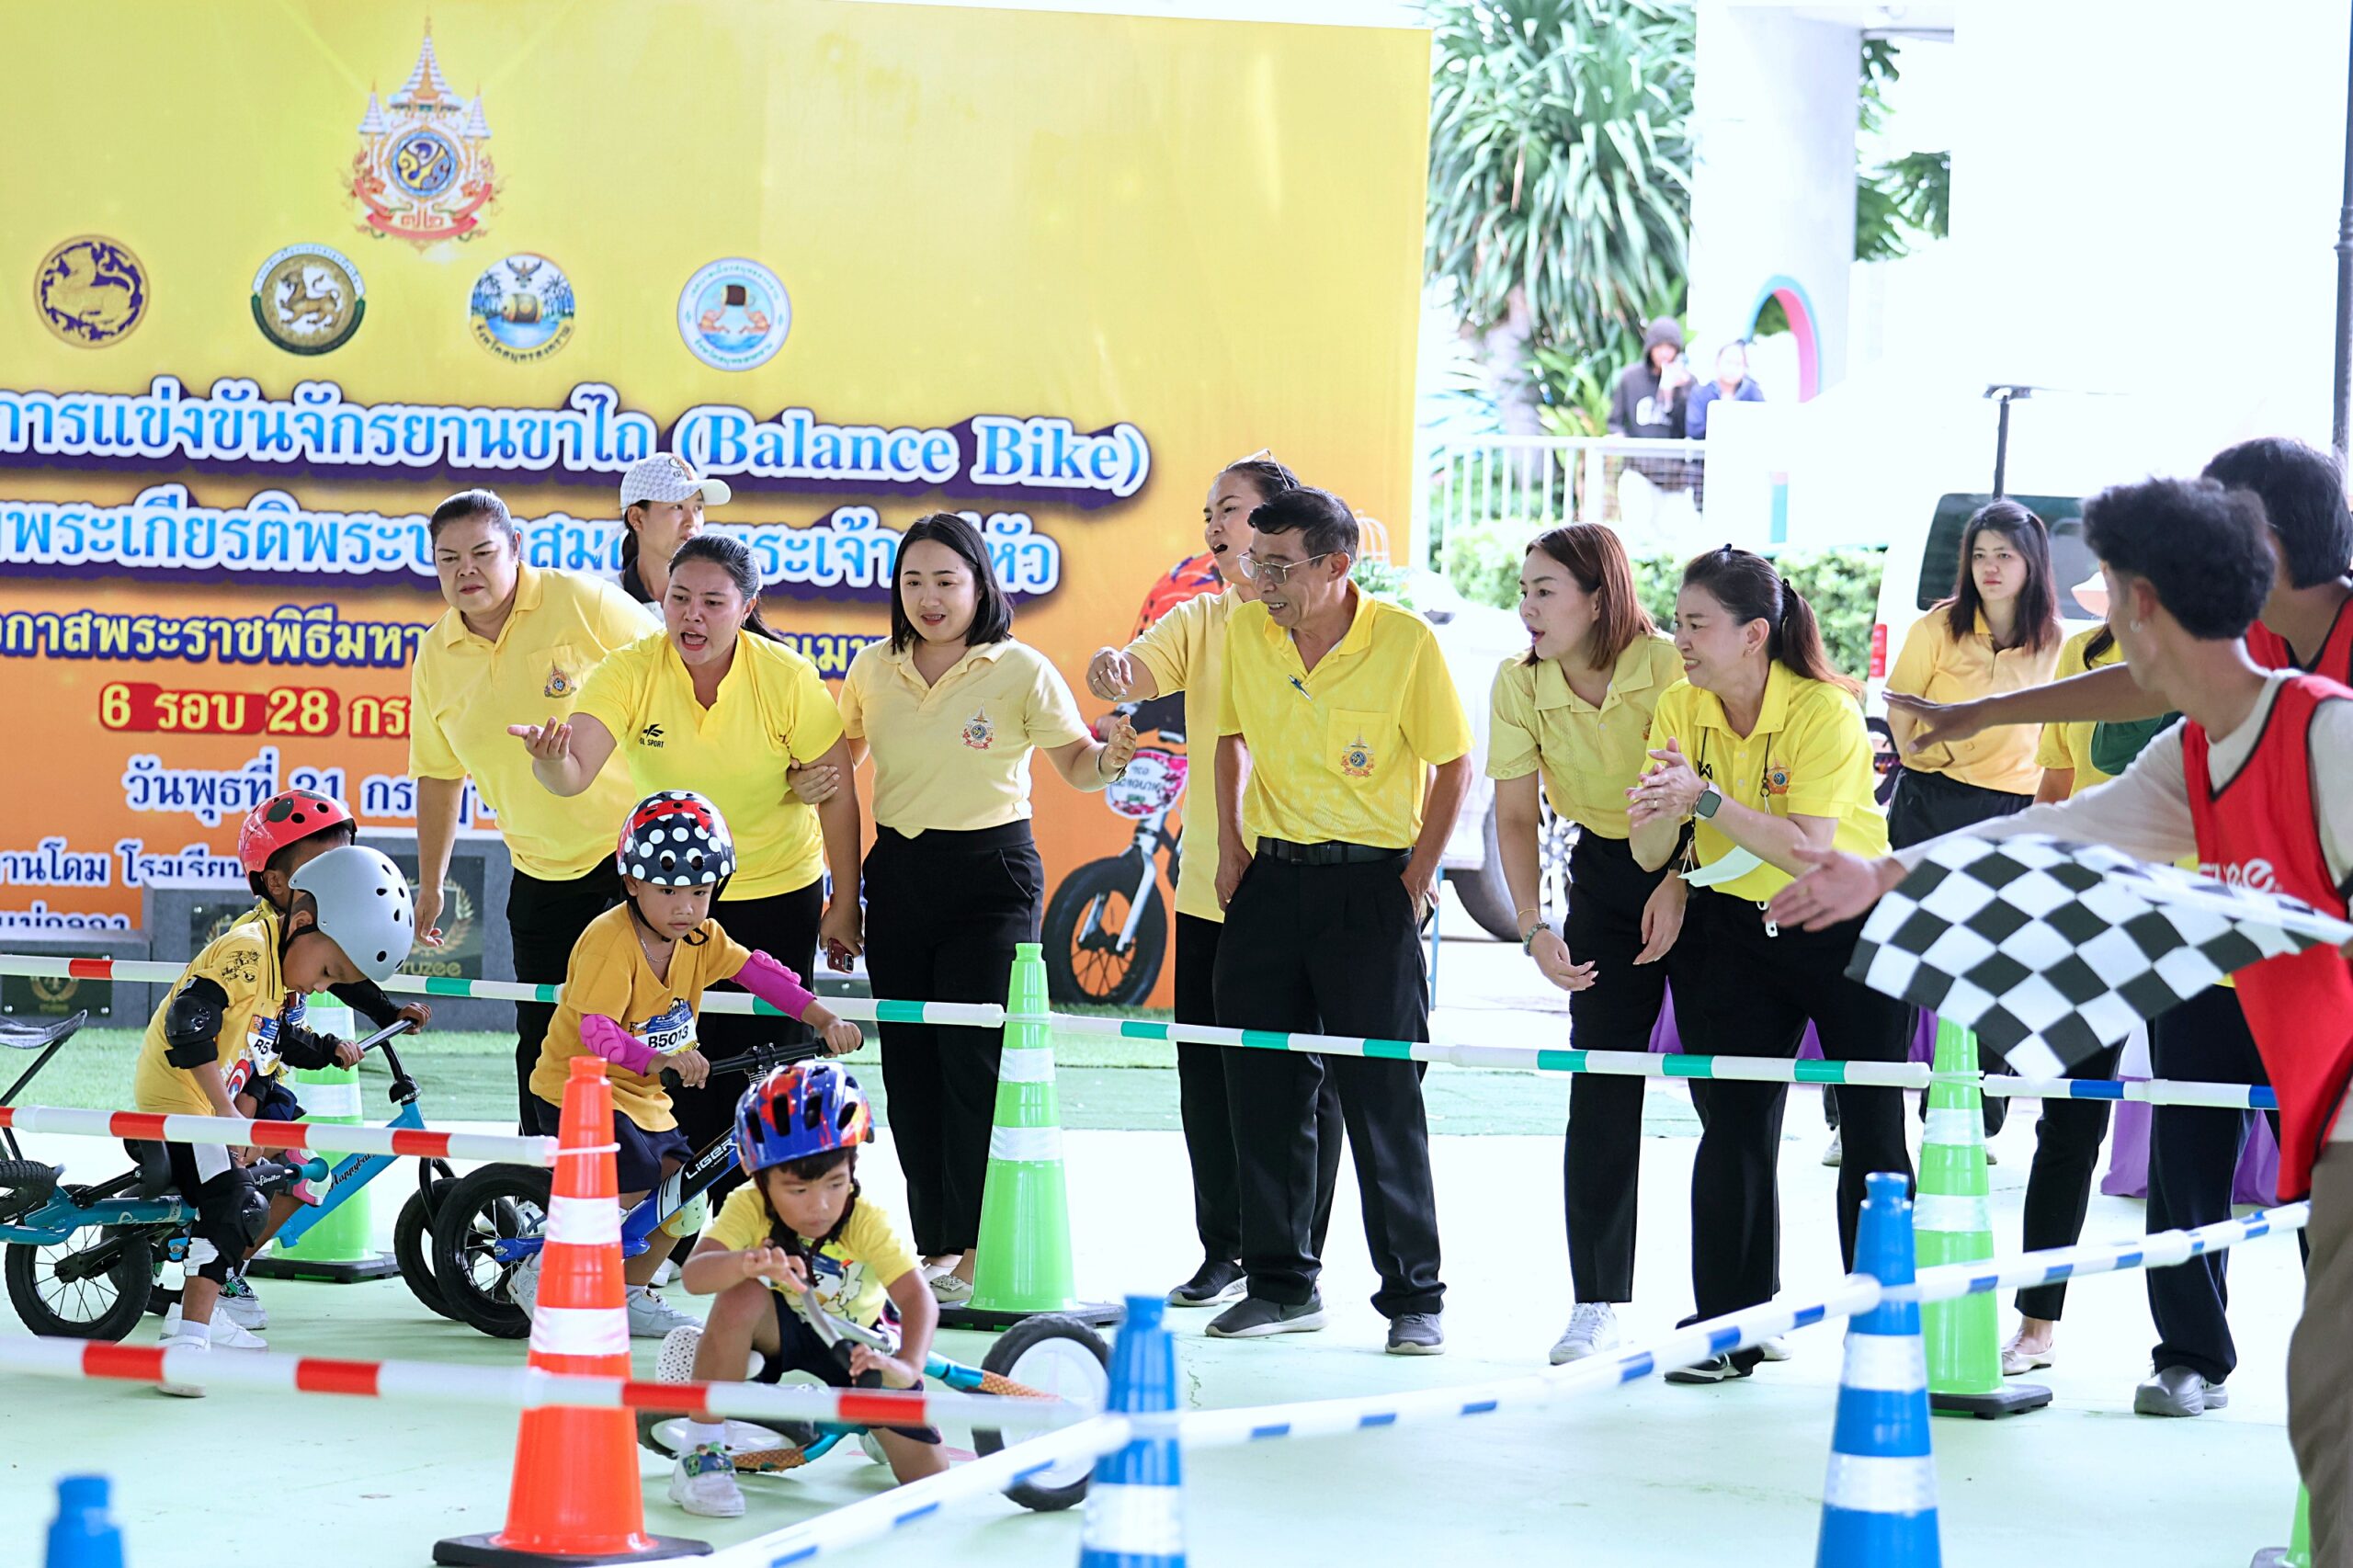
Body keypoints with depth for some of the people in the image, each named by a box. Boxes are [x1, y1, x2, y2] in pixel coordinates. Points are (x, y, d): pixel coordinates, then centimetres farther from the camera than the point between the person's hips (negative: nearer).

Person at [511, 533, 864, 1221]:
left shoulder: (787, 678, -18)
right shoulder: (631, 671, -18)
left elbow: (837, 794, -9)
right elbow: (576, 773, -29)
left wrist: (844, 904, -5)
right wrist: (554, 762, -53)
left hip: (777, 894, -1)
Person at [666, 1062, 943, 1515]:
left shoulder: (868, 1220, -27)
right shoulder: (750, 1207, -26)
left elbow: (918, 1298, -37)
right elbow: (694, 1274, -42)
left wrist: (907, 1366, -58)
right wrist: (747, 1263, -66)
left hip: (858, 1341, 1)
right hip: (785, 1330, -1)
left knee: (928, 1477, -10)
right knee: (741, 1296, -37)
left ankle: (878, 1428, 29)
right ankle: (702, 1454, -25)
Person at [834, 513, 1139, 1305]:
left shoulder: (1020, 669, -5)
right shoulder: (873, 668, 6)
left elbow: (1073, 762, -4)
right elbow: (839, 757, 20)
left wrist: (1109, 758, -24)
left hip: (991, 873, -5)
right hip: (898, 873, 5)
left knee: (975, 1057, -11)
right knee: (909, 1060, 5)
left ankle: (978, 1249, -6)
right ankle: (935, 1244, 14)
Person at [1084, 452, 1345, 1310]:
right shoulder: (1201, 619, 9)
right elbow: (1134, 677, -6)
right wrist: (1112, 670, -29)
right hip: (1208, 886, 5)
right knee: (1208, 1074, 9)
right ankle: (1224, 1249, 20)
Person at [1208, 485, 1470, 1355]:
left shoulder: (1406, 642, -12)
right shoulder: (1245, 633, 2)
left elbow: (1453, 765, -4)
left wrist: (1416, 882, -7)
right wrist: (1229, 846, 10)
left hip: (1372, 884, -5)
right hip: (1271, 881, 5)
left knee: (1384, 1096, -4)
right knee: (1264, 1089, 7)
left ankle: (1413, 1297, 4)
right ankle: (1282, 1284, 18)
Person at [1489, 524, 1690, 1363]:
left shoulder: (1671, 667, -21)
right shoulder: (1519, 685, -9)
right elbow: (1515, 813, -5)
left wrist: (1680, 884, -21)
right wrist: (1535, 928, -14)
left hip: (1701, 869, -3)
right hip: (1603, 874, 3)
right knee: (1601, 1086, -3)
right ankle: (1598, 1302, 1)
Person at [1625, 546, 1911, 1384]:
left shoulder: (1825, 711, -20)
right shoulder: (1679, 708, -6)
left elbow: (1807, 850, -29)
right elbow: (1649, 856, -7)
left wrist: (1709, 799, -36)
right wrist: (1663, 812, -29)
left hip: (1849, 929, -4)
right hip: (1734, 930, 4)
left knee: (1873, 1135, -1)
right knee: (1734, 1129, 0)